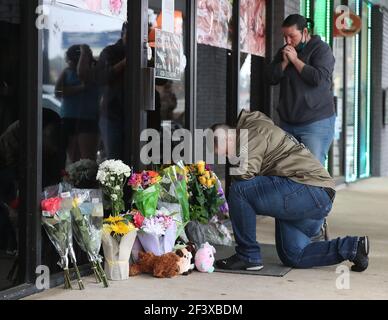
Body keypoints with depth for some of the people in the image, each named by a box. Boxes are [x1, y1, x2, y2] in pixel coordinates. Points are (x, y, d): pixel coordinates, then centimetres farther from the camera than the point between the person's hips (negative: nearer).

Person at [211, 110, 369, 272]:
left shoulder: (253, 131, -7)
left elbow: (245, 172, -20)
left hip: (308, 189, -11)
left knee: (239, 189, -16)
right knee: (293, 257, 15)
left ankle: (247, 256, -7)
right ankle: (352, 246, 10)